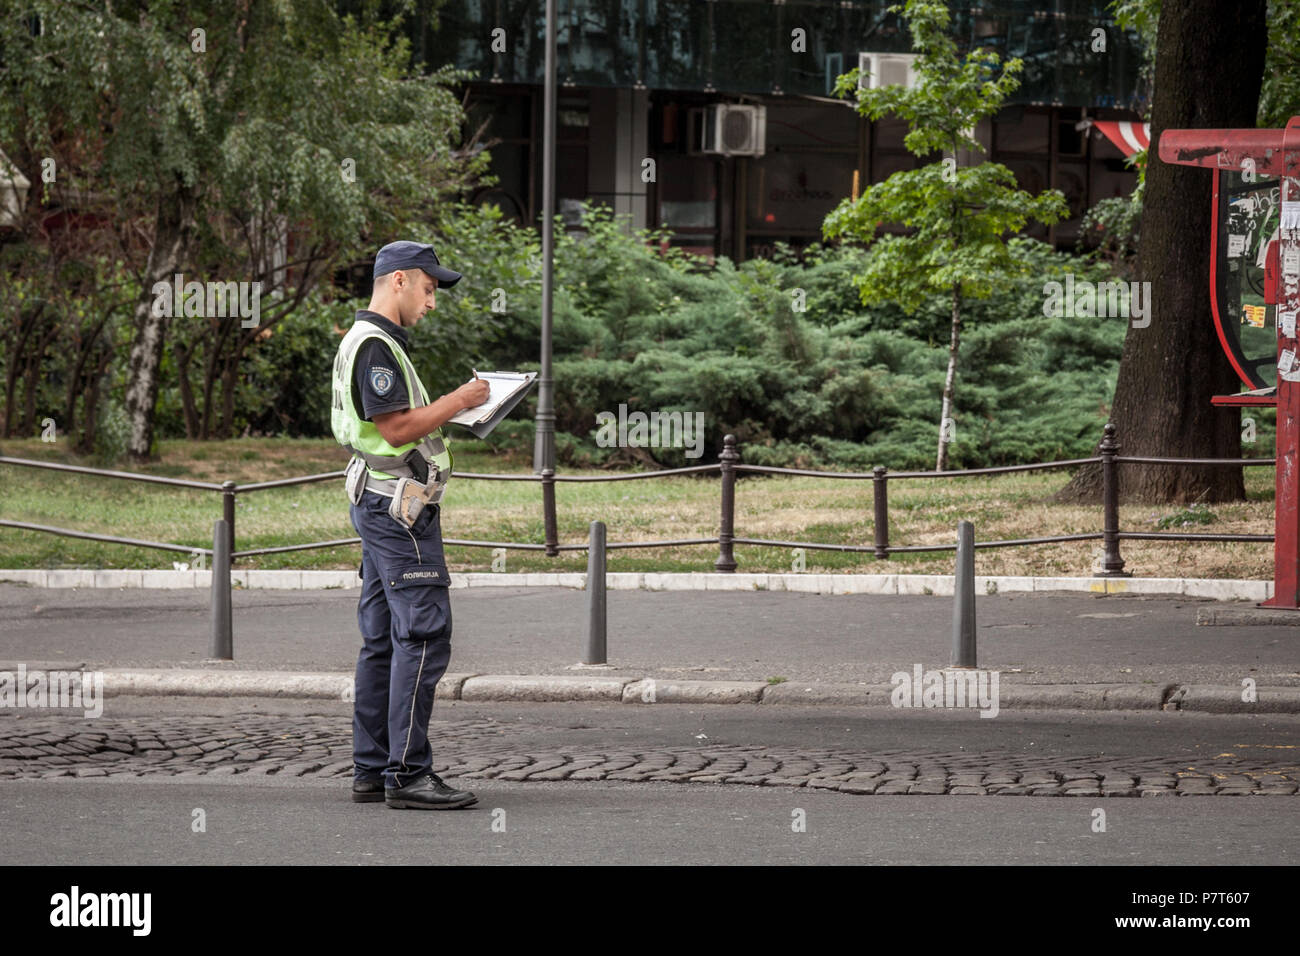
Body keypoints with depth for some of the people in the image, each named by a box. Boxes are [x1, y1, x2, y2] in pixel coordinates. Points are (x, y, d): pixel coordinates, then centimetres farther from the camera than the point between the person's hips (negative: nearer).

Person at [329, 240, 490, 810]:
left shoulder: (371, 341, 19)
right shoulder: (374, 345, -15)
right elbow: (396, 428, -22)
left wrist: (451, 410, 15)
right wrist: (457, 401, -13)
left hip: (382, 506, 11)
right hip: (398, 506, -11)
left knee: (384, 641, 11)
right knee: (423, 637, -12)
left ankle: (371, 770, 13)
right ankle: (407, 773, -13)